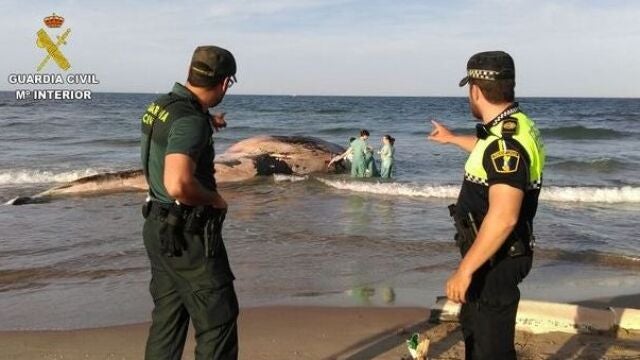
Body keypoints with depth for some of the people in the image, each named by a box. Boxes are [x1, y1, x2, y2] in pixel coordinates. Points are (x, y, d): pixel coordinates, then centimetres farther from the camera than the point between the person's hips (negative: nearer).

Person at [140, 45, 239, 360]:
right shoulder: (190, 121, -23)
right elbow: (178, 184, -37)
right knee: (217, 322, 2)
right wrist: (215, 198, -19)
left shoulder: (160, 106, 6)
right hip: (188, 236, -9)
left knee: (167, 320, 17)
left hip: (160, 228, 9)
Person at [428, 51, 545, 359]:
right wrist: (452, 138, 48)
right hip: (494, 255, 11)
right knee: (474, 328, 28)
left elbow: (503, 217, -34)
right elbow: (485, 149, 31)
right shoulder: (511, 129, 6)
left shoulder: (507, 141, -27)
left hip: (496, 261, -11)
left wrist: (464, 270, -29)